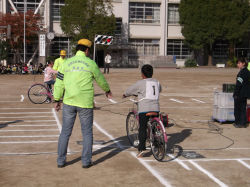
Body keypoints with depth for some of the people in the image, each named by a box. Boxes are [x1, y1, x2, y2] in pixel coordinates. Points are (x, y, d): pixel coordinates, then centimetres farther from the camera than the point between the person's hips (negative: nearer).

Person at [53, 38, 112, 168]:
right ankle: (86, 161, 11)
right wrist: (107, 90, 31)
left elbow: (59, 83, 5)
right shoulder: (90, 63, -1)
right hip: (85, 104, -2)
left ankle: (61, 160, 14)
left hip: (69, 102, 2)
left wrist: (57, 100, 13)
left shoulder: (67, 63, 5)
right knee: (87, 132, 9)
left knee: (65, 132, 10)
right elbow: (100, 79, 13)